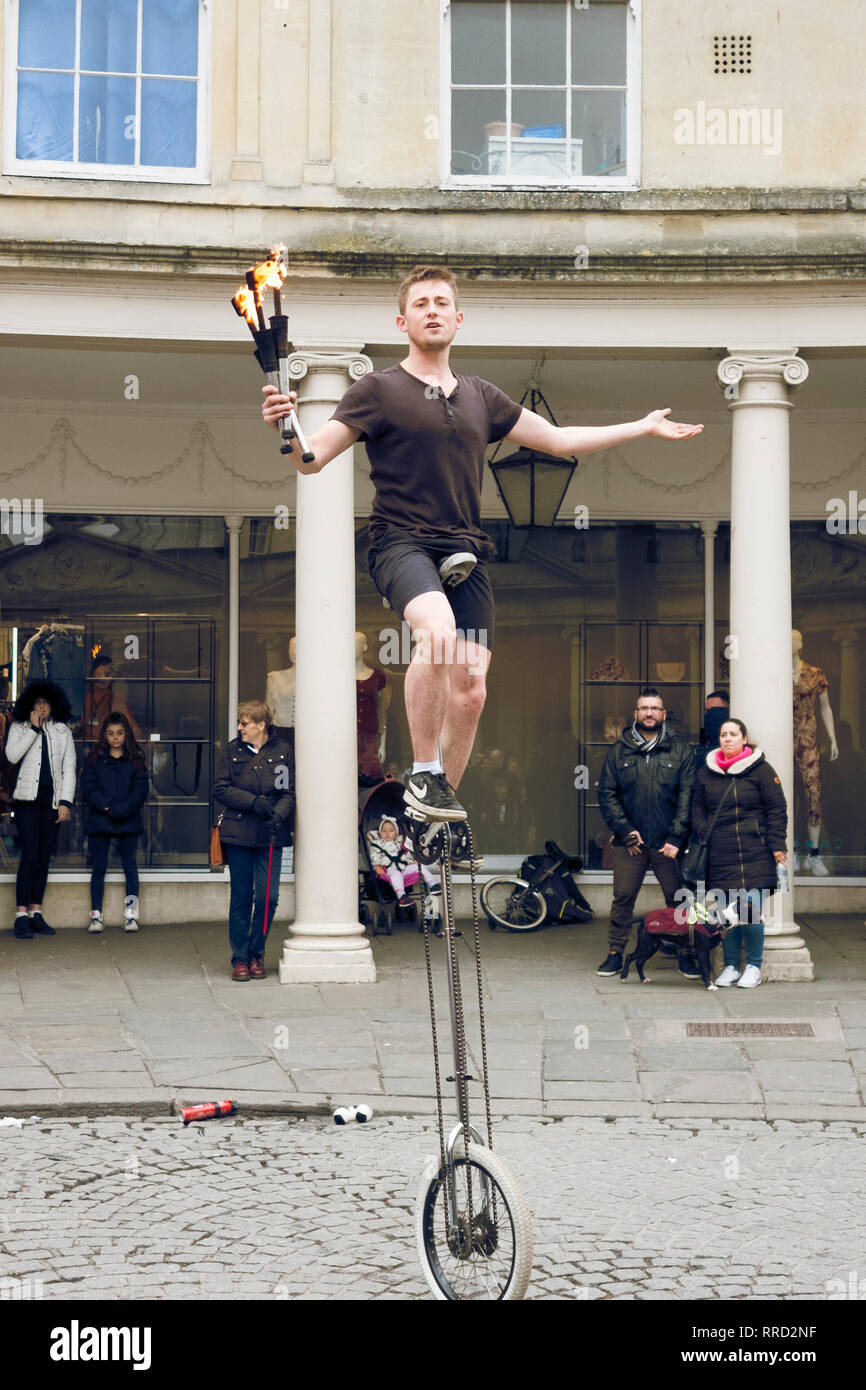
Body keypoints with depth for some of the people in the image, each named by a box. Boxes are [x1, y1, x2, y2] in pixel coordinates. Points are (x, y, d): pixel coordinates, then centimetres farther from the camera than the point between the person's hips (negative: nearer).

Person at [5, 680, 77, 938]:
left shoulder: (63, 731, 13)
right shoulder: (19, 728, 7)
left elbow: (69, 768, 9)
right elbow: (12, 755, -11)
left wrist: (65, 802, 0)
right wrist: (34, 728, -11)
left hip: (52, 799, 3)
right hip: (28, 798, -3)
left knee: (44, 856, 3)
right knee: (29, 855, -11)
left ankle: (36, 912, 8)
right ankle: (21, 915, -11)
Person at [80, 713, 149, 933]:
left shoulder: (136, 760, 6)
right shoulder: (95, 760, 6)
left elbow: (140, 791, -3)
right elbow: (88, 789, -3)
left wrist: (119, 809, -14)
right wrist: (107, 807, -17)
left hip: (128, 822, 0)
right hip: (99, 822, 0)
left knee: (130, 867, -1)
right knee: (99, 868, 3)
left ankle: (131, 915, 1)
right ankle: (96, 916, 5)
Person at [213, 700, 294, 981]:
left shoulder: (283, 750, 3)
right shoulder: (233, 750, 5)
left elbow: (290, 791, 3)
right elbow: (221, 789, 2)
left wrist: (278, 814, -16)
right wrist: (254, 802, -12)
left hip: (271, 835, 0)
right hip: (238, 833, 0)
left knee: (268, 896, -4)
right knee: (241, 897, 4)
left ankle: (256, 954, 14)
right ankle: (240, 958, 12)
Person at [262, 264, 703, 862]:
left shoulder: (481, 397, 18)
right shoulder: (378, 390, 4)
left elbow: (559, 439, 27)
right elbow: (312, 458, -3)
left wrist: (644, 427, 28)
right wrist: (284, 426, -26)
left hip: (466, 552, 5)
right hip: (402, 542, -5)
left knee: (470, 692, -4)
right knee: (438, 631, -35)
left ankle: (445, 813, 16)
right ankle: (423, 774, -21)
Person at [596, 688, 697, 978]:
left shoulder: (680, 751, 3)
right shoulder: (619, 751, 7)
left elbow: (688, 798, -1)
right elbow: (606, 794, 4)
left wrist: (676, 839, -10)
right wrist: (625, 830, -7)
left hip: (668, 842, -1)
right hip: (629, 842, 1)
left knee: (678, 900, 3)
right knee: (623, 899, 6)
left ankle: (685, 954, 14)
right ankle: (615, 954, 17)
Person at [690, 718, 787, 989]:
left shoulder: (760, 769, 1)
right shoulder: (705, 772, 13)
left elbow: (776, 809, 2)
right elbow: (697, 807, 20)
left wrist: (777, 845, -4)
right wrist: (703, 833, 4)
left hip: (754, 854, -3)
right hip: (720, 856, 3)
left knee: (751, 912, -7)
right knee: (727, 913, 3)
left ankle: (754, 967, 7)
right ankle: (730, 967, 14)